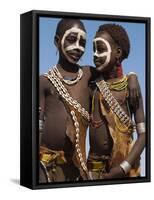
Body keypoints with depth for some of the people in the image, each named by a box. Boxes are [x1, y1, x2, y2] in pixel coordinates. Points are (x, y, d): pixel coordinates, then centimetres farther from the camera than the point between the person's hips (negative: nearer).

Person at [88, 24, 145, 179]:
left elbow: (144, 134, -8)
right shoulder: (93, 86, 4)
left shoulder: (129, 85, -7)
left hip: (123, 163, -3)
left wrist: (123, 168, -15)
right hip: (94, 163, 3)